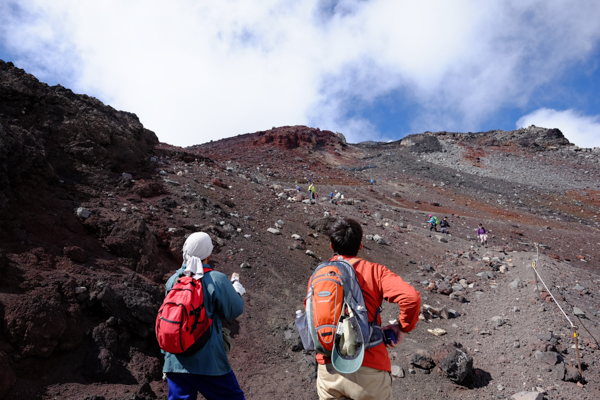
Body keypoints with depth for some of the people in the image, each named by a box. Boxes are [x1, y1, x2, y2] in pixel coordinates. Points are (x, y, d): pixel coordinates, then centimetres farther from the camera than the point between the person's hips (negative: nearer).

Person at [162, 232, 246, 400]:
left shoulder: (172, 281, 2)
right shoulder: (217, 280, -13)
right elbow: (234, 310, -3)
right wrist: (237, 287, 14)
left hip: (175, 361, 4)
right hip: (209, 361, -4)